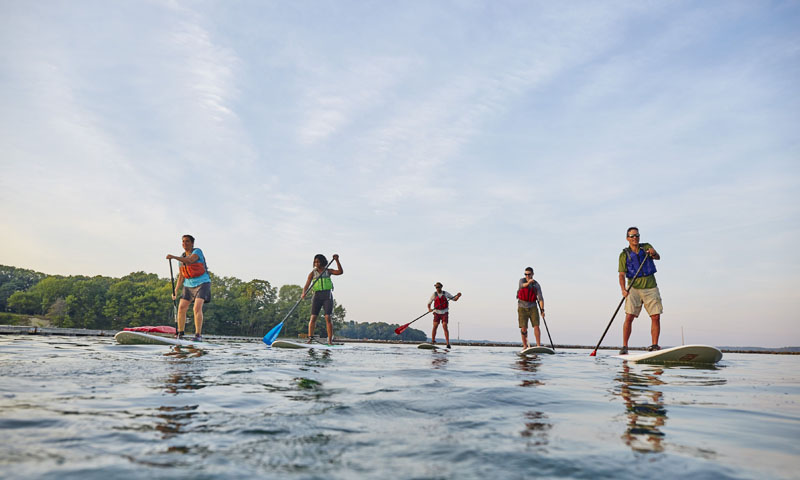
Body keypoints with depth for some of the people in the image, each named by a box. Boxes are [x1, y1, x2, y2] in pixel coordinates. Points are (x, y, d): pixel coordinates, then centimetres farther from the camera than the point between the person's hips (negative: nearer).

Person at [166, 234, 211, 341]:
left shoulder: (197, 251, -7)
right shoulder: (181, 258, 11)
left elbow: (190, 260, -29)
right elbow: (181, 276, 15)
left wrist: (174, 257, -37)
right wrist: (176, 291, 8)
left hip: (202, 283, -6)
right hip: (188, 285, 7)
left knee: (197, 308, -20)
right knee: (181, 308, 0)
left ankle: (198, 335, -19)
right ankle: (180, 333, 15)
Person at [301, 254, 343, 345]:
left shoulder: (328, 271, 9)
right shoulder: (312, 273, 7)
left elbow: (340, 272, -4)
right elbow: (307, 285, -2)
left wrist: (337, 261, -13)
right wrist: (304, 293, -21)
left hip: (327, 296, -1)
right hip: (317, 295, 1)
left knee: (328, 318, -8)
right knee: (313, 317, -7)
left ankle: (330, 340, -8)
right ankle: (310, 338, 0)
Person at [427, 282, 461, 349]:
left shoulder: (446, 293, 2)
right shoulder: (434, 295, 1)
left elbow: (454, 299, 7)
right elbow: (429, 303, 5)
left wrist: (458, 296, -14)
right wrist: (429, 309, -16)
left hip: (444, 313, -1)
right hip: (437, 313, 1)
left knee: (445, 327, -13)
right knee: (435, 327, -9)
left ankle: (448, 343, -13)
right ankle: (432, 341, 4)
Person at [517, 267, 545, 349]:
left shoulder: (536, 285, -2)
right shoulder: (522, 280, -3)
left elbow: (540, 298, -8)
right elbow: (522, 285, -27)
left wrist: (542, 310, -19)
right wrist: (528, 283, -49)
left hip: (532, 307, 1)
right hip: (522, 307, -1)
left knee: (536, 326, -10)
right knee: (523, 328, -5)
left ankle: (538, 346, -8)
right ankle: (525, 346, 10)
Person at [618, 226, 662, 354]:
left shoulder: (647, 247, 9)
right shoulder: (624, 255, 3)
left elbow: (658, 257, -6)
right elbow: (622, 274, -3)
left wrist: (653, 253, -30)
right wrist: (623, 289, -19)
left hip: (651, 287, 2)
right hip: (634, 288, -2)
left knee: (656, 317, -3)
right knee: (629, 317, -10)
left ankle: (654, 345, 7)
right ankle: (624, 347, -6)